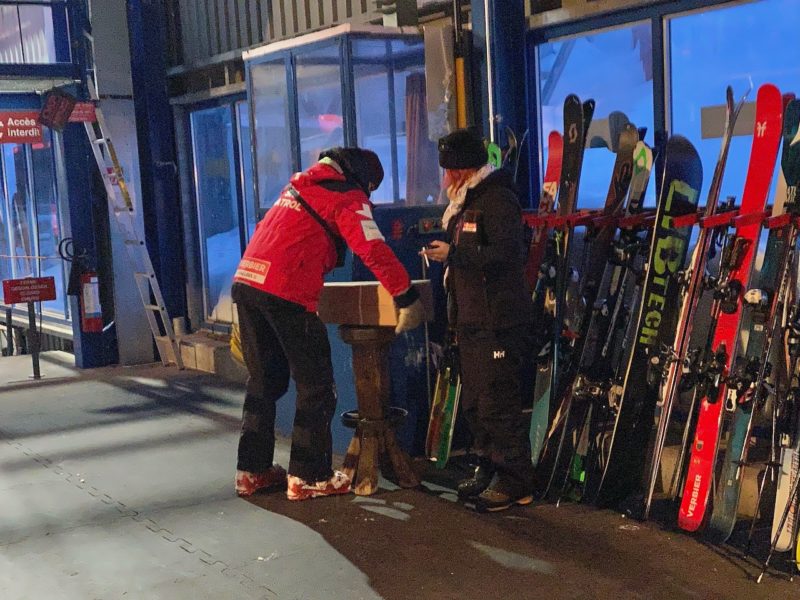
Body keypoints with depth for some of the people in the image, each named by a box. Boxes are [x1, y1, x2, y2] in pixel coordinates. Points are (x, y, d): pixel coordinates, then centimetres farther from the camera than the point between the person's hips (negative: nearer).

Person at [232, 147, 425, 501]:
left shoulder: (300, 183, 25)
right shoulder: (347, 197, -1)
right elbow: (374, 251, -11)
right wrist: (408, 298, -8)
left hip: (246, 282, 8)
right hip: (287, 294, -8)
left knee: (264, 381, 18)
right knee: (315, 386, 3)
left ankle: (252, 471, 24)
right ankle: (308, 478, 8)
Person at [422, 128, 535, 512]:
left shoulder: (497, 199, -12)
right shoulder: (464, 202, 19)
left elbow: (506, 252, -23)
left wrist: (453, 253, -21)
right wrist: (441, 248, 13)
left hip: (498, 321, -10)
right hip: (471, 319, 10)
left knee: (498, 403, -8)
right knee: (474, 401, 15)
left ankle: (515, 481, 0)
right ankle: (487, 468, 25)